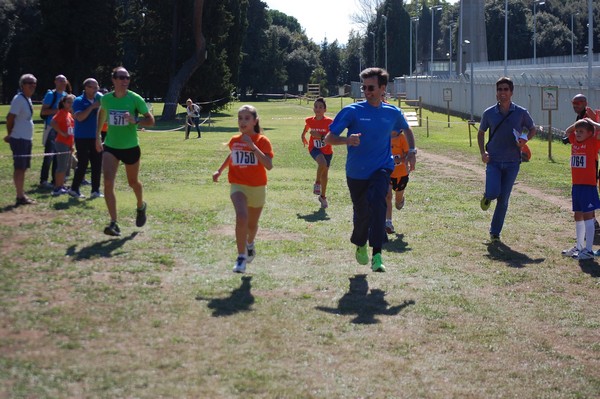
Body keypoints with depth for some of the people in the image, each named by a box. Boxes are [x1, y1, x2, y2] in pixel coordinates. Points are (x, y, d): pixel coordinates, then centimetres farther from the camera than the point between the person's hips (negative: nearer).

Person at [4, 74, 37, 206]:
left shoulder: (28, 99, 13)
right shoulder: (18, 99, -16)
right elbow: (10, 118, -18)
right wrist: (10, 134, -6)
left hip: (27, 139, 9)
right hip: (19, 139, -9)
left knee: (23, 168, 14)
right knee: (19, 168, -6)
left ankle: (22, 195, 21)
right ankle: (20, 197, -5)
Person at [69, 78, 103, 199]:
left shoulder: (98, 100, 10)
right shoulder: (79, 101, -6)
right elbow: (79, 117, -21)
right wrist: (92, 107, -22)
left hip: (95, 137, 6)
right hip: (82, 138, -6)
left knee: (97, 165, 4)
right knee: (82, 164, -5)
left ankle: (95, 191, 9)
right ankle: (74, 189, 6)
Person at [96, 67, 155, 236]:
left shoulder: (135, 99, -11)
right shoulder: (106, 99, -3)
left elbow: (150, 120, -10)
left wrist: (135, 121, -28)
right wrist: (97, 135, 21)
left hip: (131, 147, -1)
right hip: (110, 146, 1)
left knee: (133, 182, 16)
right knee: (108, 182, -16)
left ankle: (141, 206, 50)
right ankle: (114, 223, -16)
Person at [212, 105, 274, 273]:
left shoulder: (262, 141, -10)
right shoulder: (234, 140, 3)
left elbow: (269, 165, -23)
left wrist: (253, 146, -27)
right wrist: (219, 170, 22)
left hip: (257, 188, -1)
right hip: (238, 185, 1)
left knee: (252, 224, 16)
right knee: (241, 217, -26)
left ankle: (250, 244, 51)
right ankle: (241, 257, -20)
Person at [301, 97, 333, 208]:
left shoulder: (329, 122, -16)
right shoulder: (309, 121, -7)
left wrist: (320, 136, -31)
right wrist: (303, 137, 17)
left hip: (327, 151, 0)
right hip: (314, 148, 0)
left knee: (324, 174, 11)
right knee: (322, 163, -33)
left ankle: (323, 197, 30)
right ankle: (317, 183, -8)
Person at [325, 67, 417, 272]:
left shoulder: (393, 113, 4)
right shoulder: (352, 111, -5)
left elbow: (407, 130, 27)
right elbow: (329, 138, -8)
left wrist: (412, 151, 10)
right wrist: (347, 140, -28)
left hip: (382, 168, 0)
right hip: (356, 172, 0)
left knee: (377, 202, -27)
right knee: (362, 213, 9)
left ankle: (377, 256, -33)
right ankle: (360, 244, 44)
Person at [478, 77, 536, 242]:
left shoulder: (521, 113, -1)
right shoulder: (489, 113, 0)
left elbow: (532, 129, 13)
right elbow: (481, 133, 13)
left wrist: (525, 140, -9)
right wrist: (483, 152, -2)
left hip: (512, 162, 0)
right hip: (493, 161, 0)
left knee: (503, 199, 3)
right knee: (493, 193, -19)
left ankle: (495, 232, 18)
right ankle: (487, 197, 19)